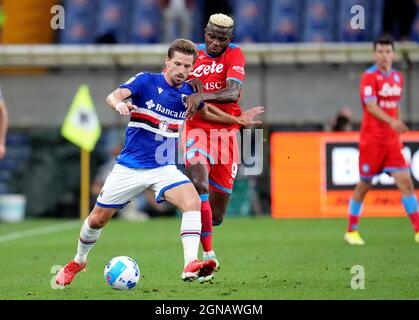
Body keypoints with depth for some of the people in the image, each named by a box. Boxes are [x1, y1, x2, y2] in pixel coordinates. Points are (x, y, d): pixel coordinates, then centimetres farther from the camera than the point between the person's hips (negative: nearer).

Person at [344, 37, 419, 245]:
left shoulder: (398, 77, 10)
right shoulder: (369, 77, -10)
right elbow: (371, 106, -23)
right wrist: (392, 122, -37)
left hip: (392, 140, 5)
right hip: (371, 140, -5)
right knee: (364, 185, 3)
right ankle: (351, 231, 17)